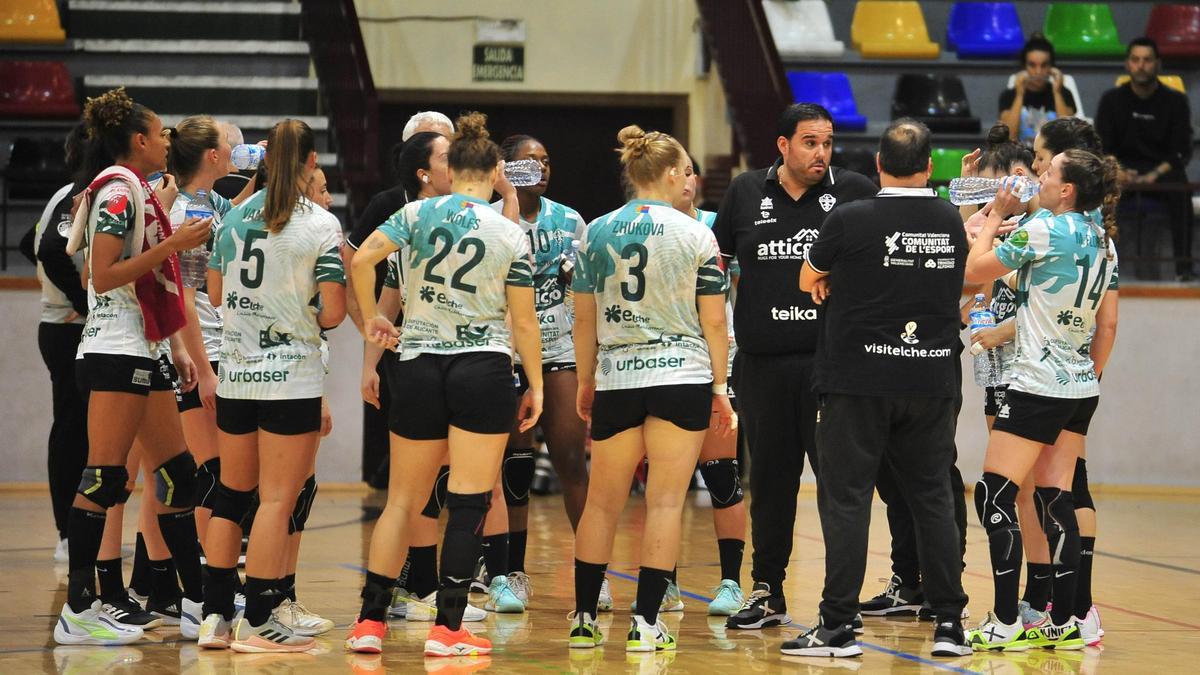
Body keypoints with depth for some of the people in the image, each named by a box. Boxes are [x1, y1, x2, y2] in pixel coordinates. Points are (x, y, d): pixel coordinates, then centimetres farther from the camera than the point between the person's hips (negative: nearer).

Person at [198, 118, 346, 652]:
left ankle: (215, 616, 16)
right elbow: (332, 312, -13)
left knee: (231, 495, 14)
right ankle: (257, 622, -2)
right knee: (279, 500, -1)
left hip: (236, 376, 5)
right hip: (292, 378, -5)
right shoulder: (320, 225, -9)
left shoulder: (235, 217, 5)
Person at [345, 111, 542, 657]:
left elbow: (363, 259, -12)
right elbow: (523, 322, 0)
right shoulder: (511, 235, -1)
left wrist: (370, 317, 3)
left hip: (420, 367, 2)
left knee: (401, 499, 10)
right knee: (469, 502, 0)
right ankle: (447, 627, -3)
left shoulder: (419, 213, 1)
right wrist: (536, 386, 9)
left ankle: (369, 621, 7)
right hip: (484, 370, -2)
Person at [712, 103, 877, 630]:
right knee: (770, 481, 10)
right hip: (763, 363, 3)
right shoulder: (746, 193, 8)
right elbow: (716, 259, 19)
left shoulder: (854, 192, 1)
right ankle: (767, 593, 19)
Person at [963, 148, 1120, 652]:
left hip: (1038, 386, -8)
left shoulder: (1044, 229, -15)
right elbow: (1108, 324, 13)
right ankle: (1064, 623, 8)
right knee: (1055, 499, 10)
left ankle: (1005, 623, -7)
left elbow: (974, 270, -7)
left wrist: (994, 217, 5)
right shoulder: (1102, 239, 9)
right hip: (1081, 387, 8)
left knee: (994, 495, -4)